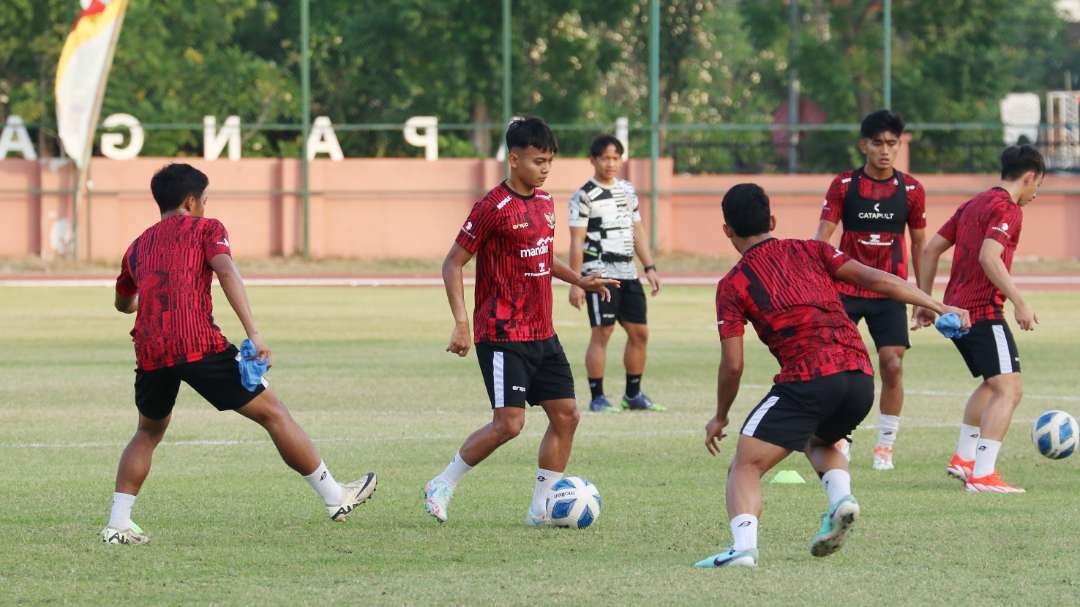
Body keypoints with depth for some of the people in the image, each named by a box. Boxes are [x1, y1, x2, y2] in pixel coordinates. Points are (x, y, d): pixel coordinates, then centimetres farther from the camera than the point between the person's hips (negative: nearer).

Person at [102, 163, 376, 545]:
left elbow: (123, 303, 42)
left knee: (149, 432, 27)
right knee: (271, 412, 6)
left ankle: (118, 524, 14)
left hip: (149, 352, 5)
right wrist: (253, 334, -15)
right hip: (199, 344, -5)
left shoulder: (138, 247, 25)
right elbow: (227, 272, -8)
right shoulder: (205, 228, 12)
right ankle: (335, 497, 10)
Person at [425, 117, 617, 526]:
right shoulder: (493, 208, -14)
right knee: (509, 423, -14)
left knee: (566, 415, 4)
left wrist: (580, 280, 15)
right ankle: (442, 487, 3)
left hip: (542, 334, 8)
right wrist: (461, 323, -19)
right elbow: (453, 264, -11)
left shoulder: (544, 202, 11)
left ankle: (541, 508, 11)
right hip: (503, 335, -8)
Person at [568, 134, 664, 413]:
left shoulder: (628, 190, 14)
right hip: (599, 273, -7)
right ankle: (597, 398, -3)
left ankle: (633, 394, 18)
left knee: (639, 332, 7)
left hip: (627, 272, 7)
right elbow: (577, 241, -9)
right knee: (601, 333, -8)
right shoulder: (585, 196, -7)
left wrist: (650, 267, 12)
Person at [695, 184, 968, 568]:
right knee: (820, 440, 35)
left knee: (745, 467, 2)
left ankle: (743, 546, -23)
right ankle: (841, 497, 5)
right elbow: (875, 280, 10)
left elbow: (732, 365, 5)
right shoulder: (810, 251, 19)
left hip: (807, 380, -5)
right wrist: (938, 307, 13)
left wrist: (720, 418, 20)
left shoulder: (733, 285, 8)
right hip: (860, 377, 5)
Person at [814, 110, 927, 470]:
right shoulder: (843, 185, -2)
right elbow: (822, 238, -4)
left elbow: (919, 243, 10)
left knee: (892, 365, -9)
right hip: (845, 290, 0)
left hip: (889, 293, 0)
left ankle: (885, 446, 5)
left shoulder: (911, 190, 0)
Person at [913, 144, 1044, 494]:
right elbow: (989, 258, -24)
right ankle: (983, 476, -24)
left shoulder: (972, 206, 18)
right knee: (1008, 390, -13)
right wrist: (1019, 303, -24)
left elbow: (931, 249, 19)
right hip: (984, 311, -10)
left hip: (956, 309, 10)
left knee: (992, 384, 27)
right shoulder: (1007, 209, -9)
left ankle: (964, 458, 32)